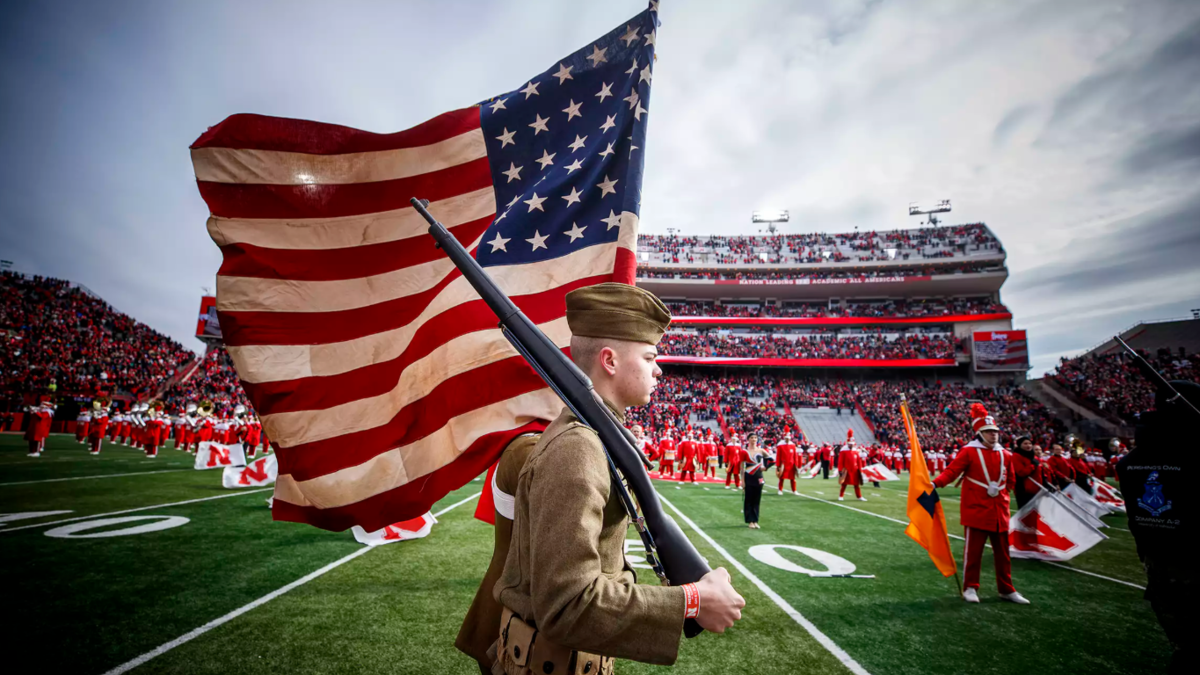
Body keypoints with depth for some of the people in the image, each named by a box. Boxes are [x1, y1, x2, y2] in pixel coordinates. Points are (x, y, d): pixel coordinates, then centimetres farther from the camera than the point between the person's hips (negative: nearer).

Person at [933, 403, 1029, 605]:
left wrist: (1000, 491, 5)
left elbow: (1010, 480, 20)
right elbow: (952, 471, -16)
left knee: (1002, 552, 14)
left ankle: (1006, 589, 28)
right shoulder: (969, 451, -8)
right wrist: (935, 483, -31)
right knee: (973, 550, 2)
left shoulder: (1005, 455, 8)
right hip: (976, 510, -5)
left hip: (999, 511, 5)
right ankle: (970, 588, 13)